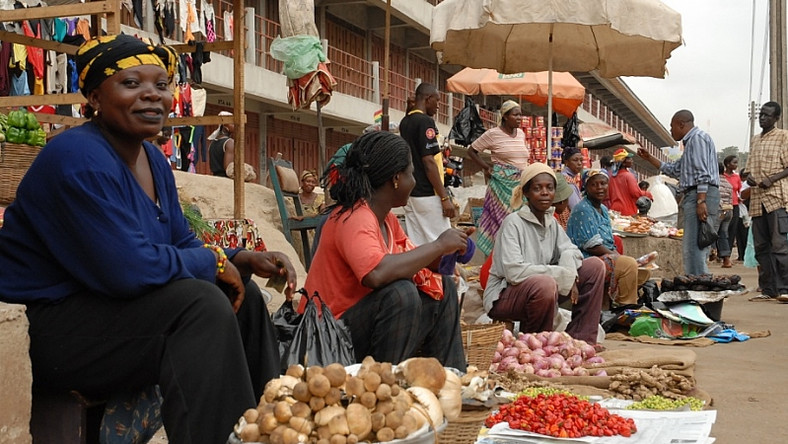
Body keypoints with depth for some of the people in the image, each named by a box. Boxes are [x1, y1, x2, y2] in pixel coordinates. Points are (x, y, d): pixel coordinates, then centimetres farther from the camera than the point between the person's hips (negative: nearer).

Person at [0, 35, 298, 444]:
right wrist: (215, 262, -15)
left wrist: (243, 260, -5)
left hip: (102, 307, 10)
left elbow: (182, 244, 13)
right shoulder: (79, 158, -22)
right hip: (45, 328, -10)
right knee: (201, 302, -26)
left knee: (245, 297, 7)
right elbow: (129, 269, -30)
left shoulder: (153, 160, 8)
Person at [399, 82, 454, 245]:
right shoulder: (425, 122, -13)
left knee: (416, 245, 8)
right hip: (427, 195, -9)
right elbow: (428, 162, -18)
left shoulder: (405, 122, 12)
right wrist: (445, 197, -17)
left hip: (410, 193, 9)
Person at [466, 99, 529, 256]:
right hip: (502, 183, -5)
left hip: (520, 183, 5)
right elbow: (471, 150, 3)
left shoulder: (521, 134, 12)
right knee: (501, 220, -5)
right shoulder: (493, 134, -5)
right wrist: (487, 167, -2)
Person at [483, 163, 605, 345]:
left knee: (595, 265, 0)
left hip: (541, 290, 8)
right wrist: (564, 276, -23)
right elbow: (514, 272, -27)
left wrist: (570, 274, -19)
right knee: (545, 284, -39)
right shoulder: (513, 223, -16)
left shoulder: (551, 221, 8)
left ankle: (580, 340, 0)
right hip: (504, 296, -8)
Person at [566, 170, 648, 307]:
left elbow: (610, 243, 17)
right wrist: (618, 257, -14)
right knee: (629, 264, -26)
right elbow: (591, 246, -18)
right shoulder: (583, 210, -13)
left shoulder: (603, 209, 17)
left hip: (607, 256, 10)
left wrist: (617, 255, -3)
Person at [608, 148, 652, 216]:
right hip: (628, 212, -7)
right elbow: (636, 193, -16)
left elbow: (608, 196, 14)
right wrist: (649, 195, 0)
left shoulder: (612, 176, 9)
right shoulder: (628, 175, -11)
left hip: (614, 209, 7)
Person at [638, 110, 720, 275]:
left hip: (701, 194, -11)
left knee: (694, 248, -16)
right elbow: (674, 169, 33)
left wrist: (701, 201, -24)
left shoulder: (698, 138, -5)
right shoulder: (691, 142, 26)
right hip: (694, 196, 11)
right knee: (690, 248, 8)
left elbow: (703, 174, -16)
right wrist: (649, 158, 32)